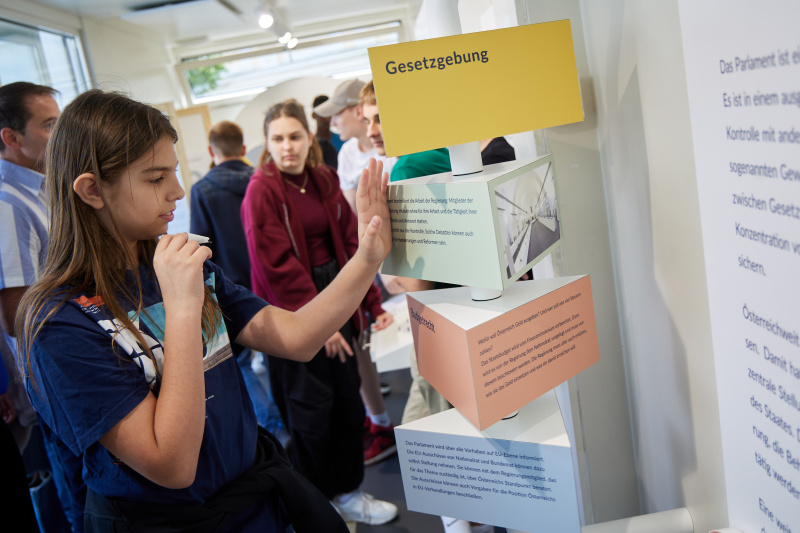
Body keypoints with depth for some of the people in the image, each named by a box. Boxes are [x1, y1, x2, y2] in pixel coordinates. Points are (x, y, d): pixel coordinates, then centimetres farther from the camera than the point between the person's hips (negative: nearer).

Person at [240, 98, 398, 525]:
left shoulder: (324, 179, 7)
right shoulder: (261, 190, -12)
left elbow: (350, 241, 7)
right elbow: (278, 266, -17)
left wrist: (373, 303, 3)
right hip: (294, 312, -6)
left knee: (348, 399, 13)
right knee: (311, 410, 4)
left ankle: (346, 491, 33)